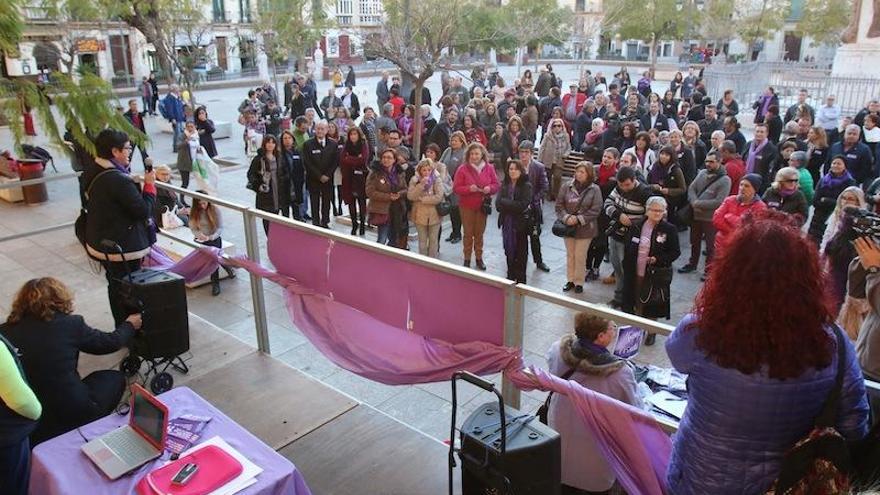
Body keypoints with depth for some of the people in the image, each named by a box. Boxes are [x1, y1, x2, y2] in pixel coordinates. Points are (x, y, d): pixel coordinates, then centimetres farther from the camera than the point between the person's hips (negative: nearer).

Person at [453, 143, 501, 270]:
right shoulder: (462, 169, -6)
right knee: (468, 233, 3)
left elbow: (496, 185, 6)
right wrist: (469, 189, -25)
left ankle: (479, 258, 23)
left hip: (482, 206, 2)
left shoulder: (489, 168, 1)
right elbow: (456, 188, -8)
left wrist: (490, 188, -17)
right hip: (467, 206, -2)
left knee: (479, 233, 10)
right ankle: (467, 259, 15)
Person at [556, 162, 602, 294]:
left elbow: (595, 210, -12)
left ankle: (579, 282, 22)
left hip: (584, 228, -3)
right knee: (570, 255, 15)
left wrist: (578, 219, -19)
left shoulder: (594, 189, -9)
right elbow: (559, 204, -2)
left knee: (580, 257, 6)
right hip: (568, 227, 3)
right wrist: (566, 217, -17)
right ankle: (570, 280, 30)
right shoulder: (567, 187, -2)